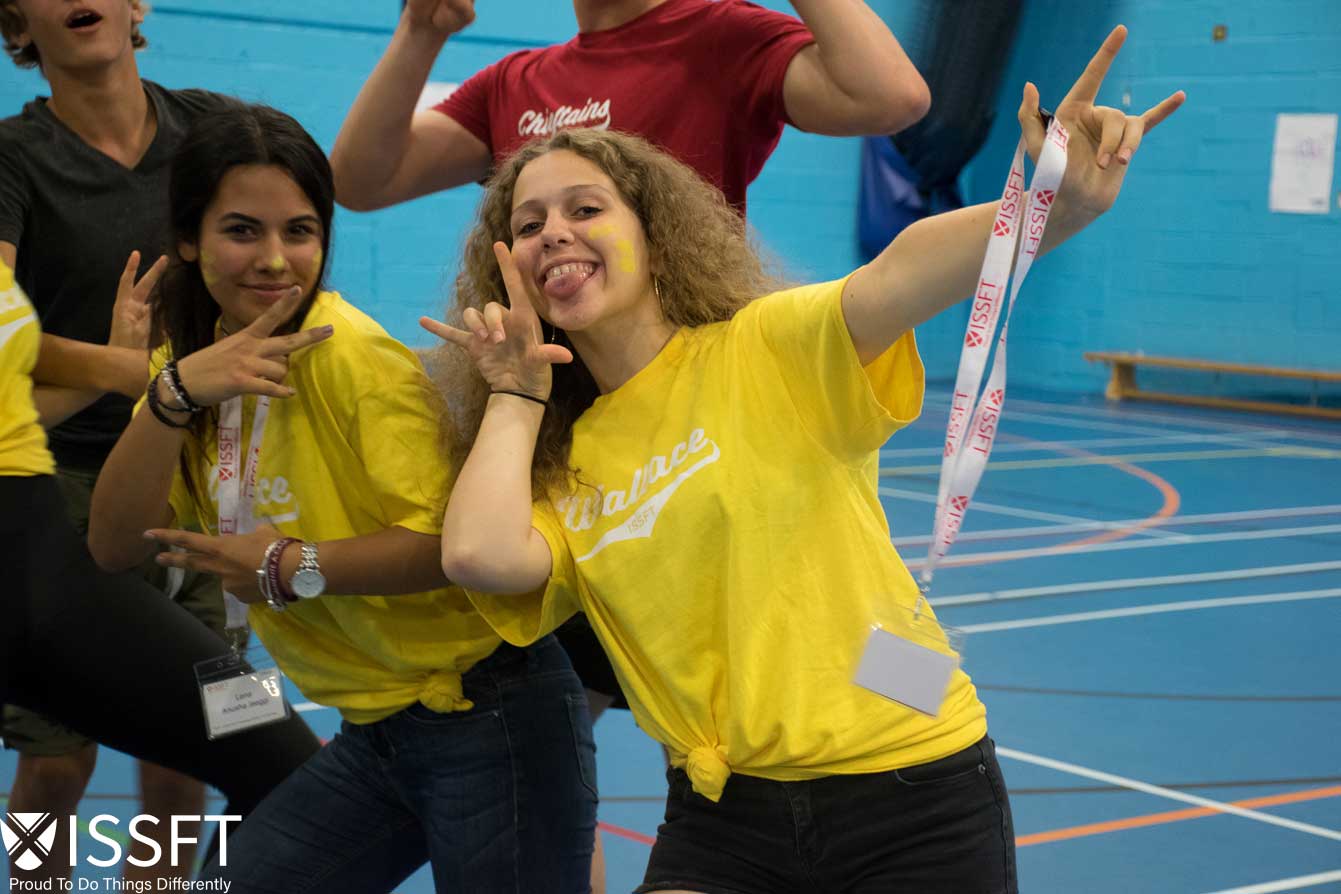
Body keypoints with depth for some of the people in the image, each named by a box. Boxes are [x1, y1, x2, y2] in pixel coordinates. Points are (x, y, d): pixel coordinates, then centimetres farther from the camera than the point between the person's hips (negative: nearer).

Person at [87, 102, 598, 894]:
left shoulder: (355, 356, -17)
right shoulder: (191, 356, 3)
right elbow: (116, 547, -7)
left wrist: (294, 568, -21)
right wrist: (175, 395, -20)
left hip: (490, 718, -7)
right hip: (376, 734, 7)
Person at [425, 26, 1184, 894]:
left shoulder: (765, 352, -4)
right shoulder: (562, 471, 7)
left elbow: (899, 276, -23)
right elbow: (480, 554, -13)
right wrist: (516, 393, 1)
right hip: (722, 819, 3)